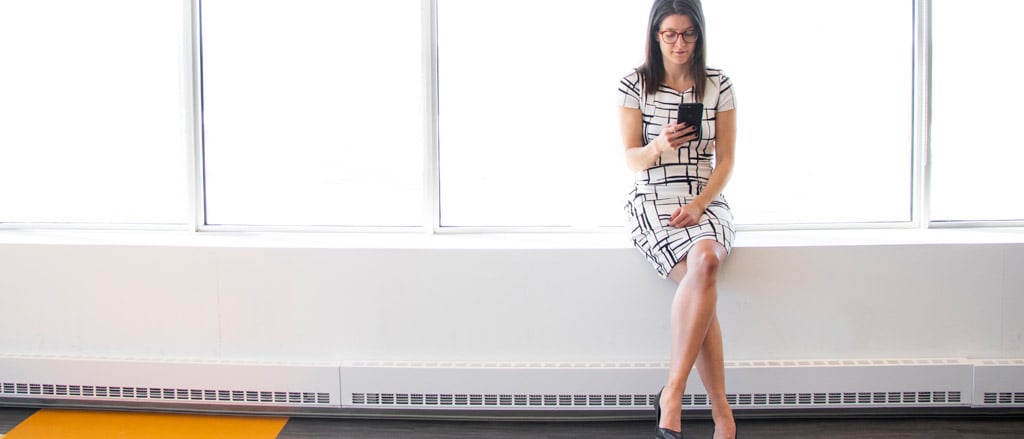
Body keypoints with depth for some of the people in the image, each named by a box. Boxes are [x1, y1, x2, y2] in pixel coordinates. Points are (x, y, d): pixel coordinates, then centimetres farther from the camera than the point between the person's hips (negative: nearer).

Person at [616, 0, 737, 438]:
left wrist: (698, 205, -10)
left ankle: (672, 394, -32)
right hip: (652, 201, -1)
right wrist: (659, 147, -21)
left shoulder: (718, 85, 8)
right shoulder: (635, 84, 4)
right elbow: (632, 160, 2)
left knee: (705, 260, -34)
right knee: (701, 268, -31)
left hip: (706, 201, 2)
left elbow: (725, 161, 6)